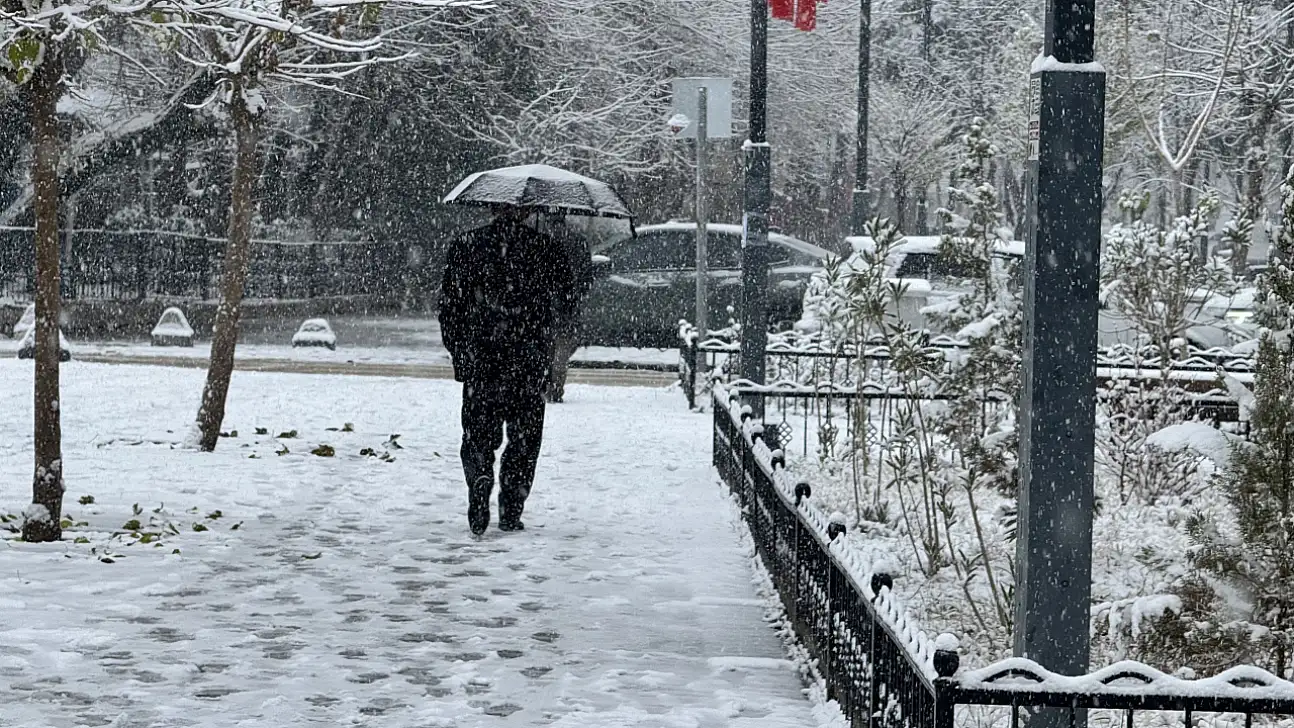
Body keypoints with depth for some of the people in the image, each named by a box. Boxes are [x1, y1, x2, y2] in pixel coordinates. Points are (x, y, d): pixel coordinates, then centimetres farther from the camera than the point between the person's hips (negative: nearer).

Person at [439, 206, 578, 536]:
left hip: (479, 360, 0)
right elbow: (566, 301, 2)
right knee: (524, 436, 10)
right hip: (530, 362, 0)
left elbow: (449, 304, 3)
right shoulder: (547, 249, -2)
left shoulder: (465, 246, 1)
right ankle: (511, 512, 7)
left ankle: (480, 478, -19)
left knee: (478, 433, 10)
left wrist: (458, 351, 13)